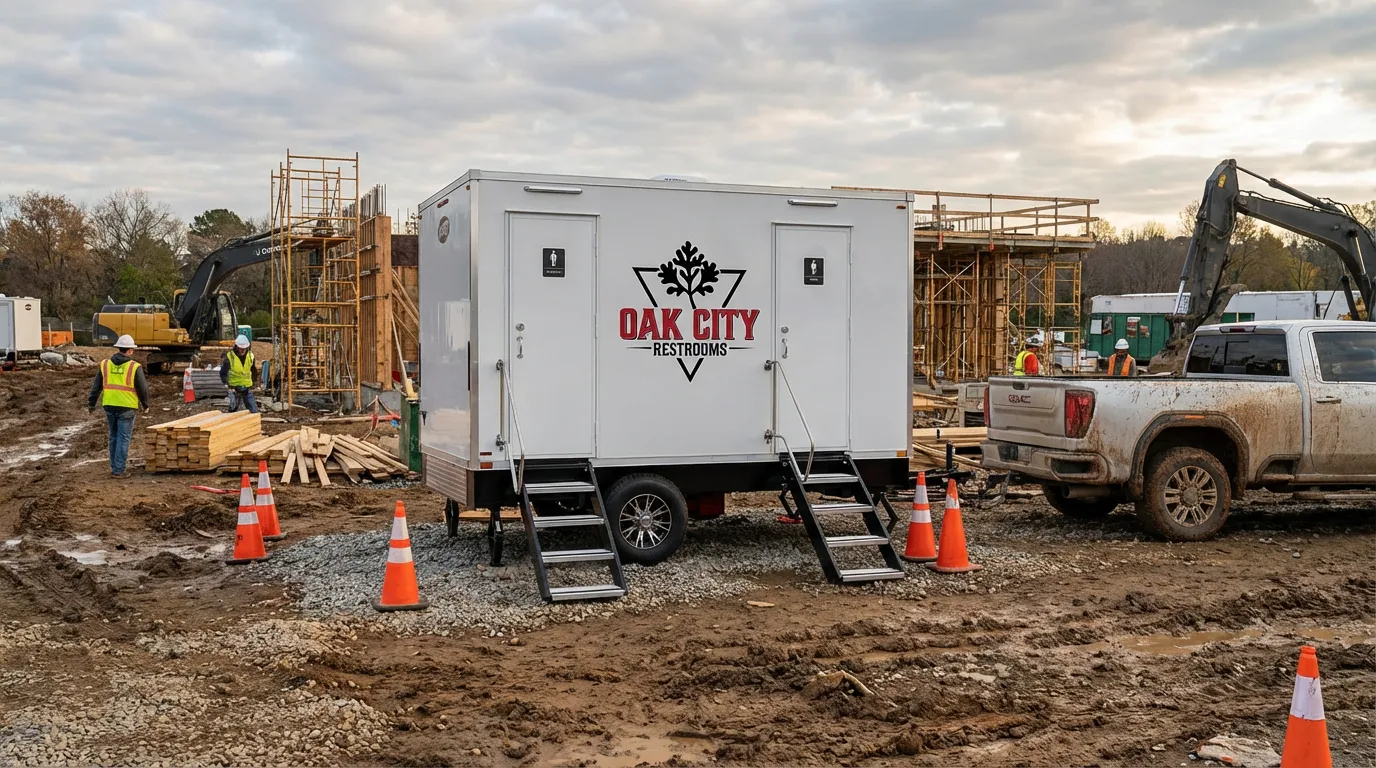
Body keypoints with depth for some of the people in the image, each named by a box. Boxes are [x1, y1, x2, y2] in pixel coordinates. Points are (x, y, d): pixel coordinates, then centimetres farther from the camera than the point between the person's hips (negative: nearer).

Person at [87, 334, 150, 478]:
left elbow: (96, 386, 11)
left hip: (110, 406, 5)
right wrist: (145, 405, 12)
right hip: (127, 407, -4)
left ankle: (114, 466, 23)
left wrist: (91, 403, 21)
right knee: (123, 438, 0)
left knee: (114, 437, 17)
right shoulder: (135, 367, -7)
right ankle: (118, 470, -1)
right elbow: (142, 388, -2)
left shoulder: (105, 364, 6)